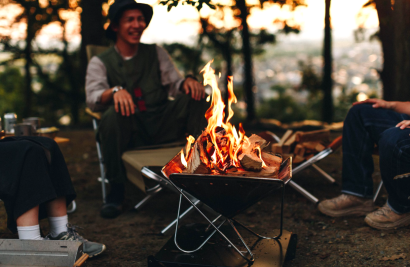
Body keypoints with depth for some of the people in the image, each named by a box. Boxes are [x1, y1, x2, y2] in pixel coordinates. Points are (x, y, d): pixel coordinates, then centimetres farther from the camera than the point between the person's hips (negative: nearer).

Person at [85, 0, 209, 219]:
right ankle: (116, 190, -22)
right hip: (129, 135, -2)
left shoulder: (156, 53, 17)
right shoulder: (100, 62, 8)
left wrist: (187, 82, -18)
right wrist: (115, 91, -31)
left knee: (193, 97, -21)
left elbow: (174, 84, 7)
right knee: (114, 114, -35)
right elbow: (92, 98, -9)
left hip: (162, 128, 2)